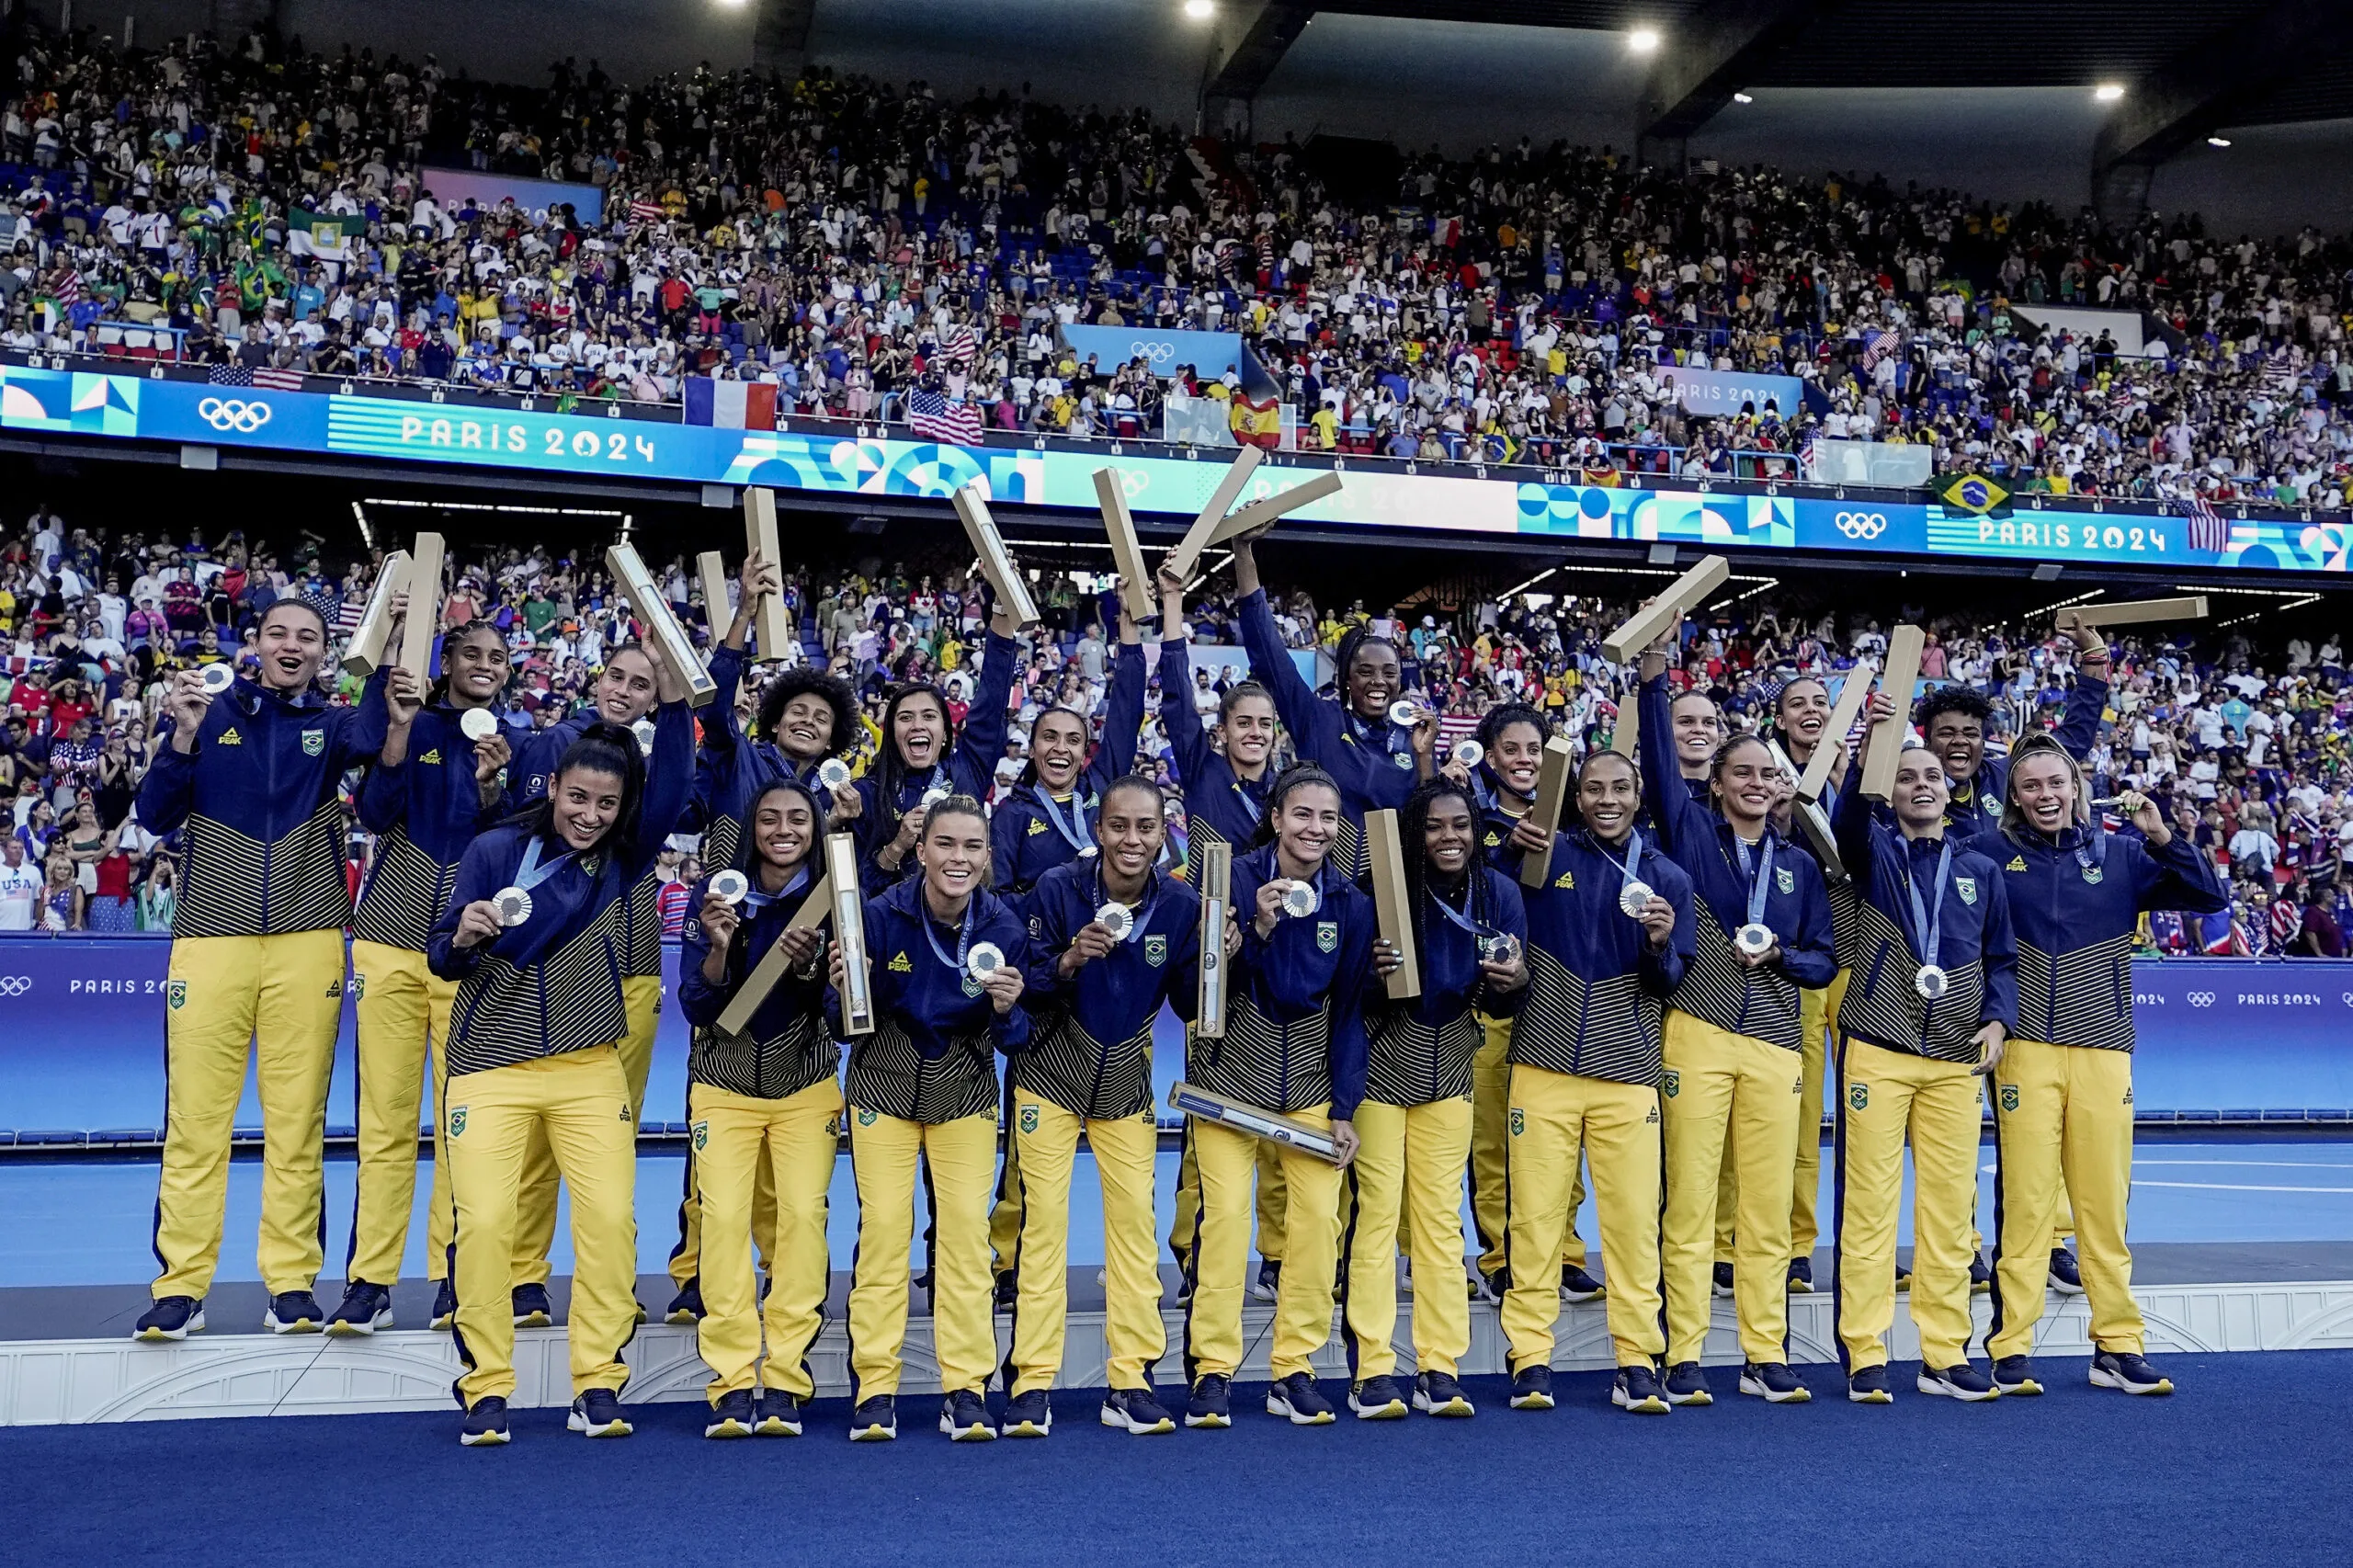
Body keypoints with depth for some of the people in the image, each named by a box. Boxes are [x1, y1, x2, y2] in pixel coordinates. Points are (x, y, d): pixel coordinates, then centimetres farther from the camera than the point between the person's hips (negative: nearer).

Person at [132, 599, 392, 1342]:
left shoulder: (329, 723, 10)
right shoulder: (214, 714, 9)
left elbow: (367, 738, -14)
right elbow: (155, 815, 3)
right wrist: (184, 735, -11)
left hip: (306, 942, 0)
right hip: (210, 938, 0)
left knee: (299, 1118, 2)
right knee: (195, 1115, -1)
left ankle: (292, 1282, 8)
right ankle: (180, 1286, 6)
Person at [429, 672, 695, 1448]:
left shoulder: (622, 861, 3)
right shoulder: (495, 851, -2)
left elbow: (673, 790, -12)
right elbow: (443, 957, -2)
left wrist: (672, 701, -24)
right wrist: (465, 936, -26)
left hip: (590, 1070, 2)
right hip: (491, 1069, -1)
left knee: (611, 1216, -8)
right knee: (484, 1221, -9)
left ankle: (597, 1382, 3)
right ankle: (486, 1389, 6)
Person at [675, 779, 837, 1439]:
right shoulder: (715, 894, -4)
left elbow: (840, 1007, -6)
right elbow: (696, 1007, -7)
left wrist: (807, 964, -26)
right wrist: (718, 945, -25)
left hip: (806, 1084, 0)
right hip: (724, 1081, 0)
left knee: (802, 1212, -13)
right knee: (722, 1214, -14)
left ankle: (784, 1379, -7)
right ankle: (733, 1381, -9)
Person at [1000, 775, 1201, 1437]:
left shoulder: (1180, 904, -9)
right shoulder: (1057, 889, -15)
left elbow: (1188, 1006, -4)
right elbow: (1023, 986, -15)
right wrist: (1071, 960, -34)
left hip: (1126, 1083, 2)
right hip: (1049, 1077, -2)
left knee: (1135, 1217, 0)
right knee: (1044, 1220, -4)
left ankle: (1129, 1382, 9)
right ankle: (1032, 1382, 4)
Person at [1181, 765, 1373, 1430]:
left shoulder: (1351, 903, -1)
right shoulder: (1237, 879, -9)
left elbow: (1349, 1012, 4)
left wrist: (1343, 1109, 0)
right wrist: (1259, 927, -29)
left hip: (1309, 1079, 3)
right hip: (1229, 1071, -2)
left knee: (1319, 1216, -5)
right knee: (1225, 1212, -10)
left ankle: (1293, 1369, 8)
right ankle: (1212, 1371, 2)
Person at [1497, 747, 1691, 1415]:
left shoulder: (1668, 878, 8)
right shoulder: (1546, 855, 4)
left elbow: (1672, 984, 6)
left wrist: (1662, 946, -14)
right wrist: (1511, 852, -20)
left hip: (1627, 1074, 1)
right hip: (1543, 1067, -1)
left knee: (1635, 1219, 0)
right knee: (1535, 1217, 1)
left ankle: (1637, 1362, 10)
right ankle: (1530, 1360, 8)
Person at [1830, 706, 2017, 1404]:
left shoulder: (1981, 870, 16)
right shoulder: (1874, 850, 7)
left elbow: (2002, 959, 16)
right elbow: (1849, 816, -16)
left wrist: (1997, 1019, -2)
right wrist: (1869, 746, -33)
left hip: (1956, 1060, 3)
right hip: (1876, 1052, -3)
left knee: (1950, 1207, 4)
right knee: (1869, 1201, -3)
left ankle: (1944, 1356, 13)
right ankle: (1865, 1355, 2)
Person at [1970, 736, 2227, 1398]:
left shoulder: (2119, 855, 10)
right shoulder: (1991, 854, 5)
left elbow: (2211, 898, 7)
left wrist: (2163, 838, -5)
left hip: (2103, 1052, 2)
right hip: (2025, 1051, -2)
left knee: (2106, 1202, 5)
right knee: (2024, 1200, -3)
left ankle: (2117, 1347, 14)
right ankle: (2011, 1350, 2)